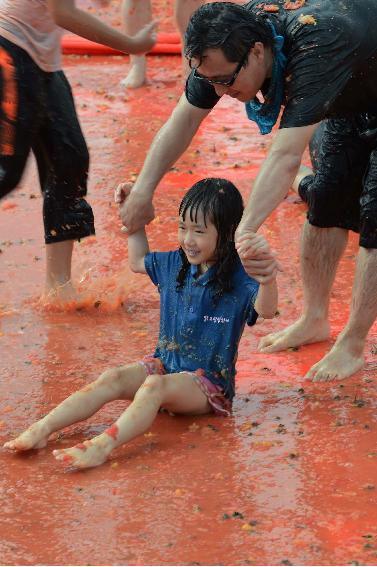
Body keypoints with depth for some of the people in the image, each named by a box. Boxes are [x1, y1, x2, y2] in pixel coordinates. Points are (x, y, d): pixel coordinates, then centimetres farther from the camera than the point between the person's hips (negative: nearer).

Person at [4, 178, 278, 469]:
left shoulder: (237, 278, -13)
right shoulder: (175, 264, 7)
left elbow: (265, 310, -34)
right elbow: (138, 261, 29)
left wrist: (267, 276, -53)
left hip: (208, 381, -6)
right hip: (166, 364, 6)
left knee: (154, 386, -35)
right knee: (112, 378, -20)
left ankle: (103, 445, -56)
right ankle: (41, 429, -32)